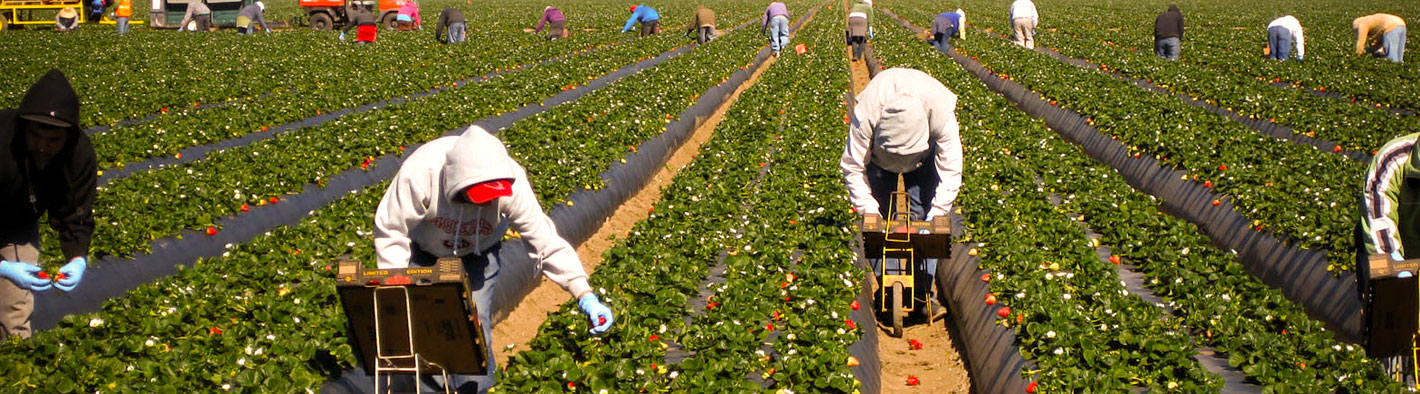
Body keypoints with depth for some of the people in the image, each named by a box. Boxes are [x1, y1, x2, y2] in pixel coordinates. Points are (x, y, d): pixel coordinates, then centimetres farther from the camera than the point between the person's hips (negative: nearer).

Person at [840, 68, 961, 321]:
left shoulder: (941, 113, -40)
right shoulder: (866, 116, -41)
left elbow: (951, 170, -29)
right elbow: (852, 167, -27)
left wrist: (937, 213, -34)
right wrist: (868, 210, -32)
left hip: (925, 153, 0)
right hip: (878, 154, 0)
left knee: (923, 213, -11)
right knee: (880, 217, -8)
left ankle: (924, 291, -7)